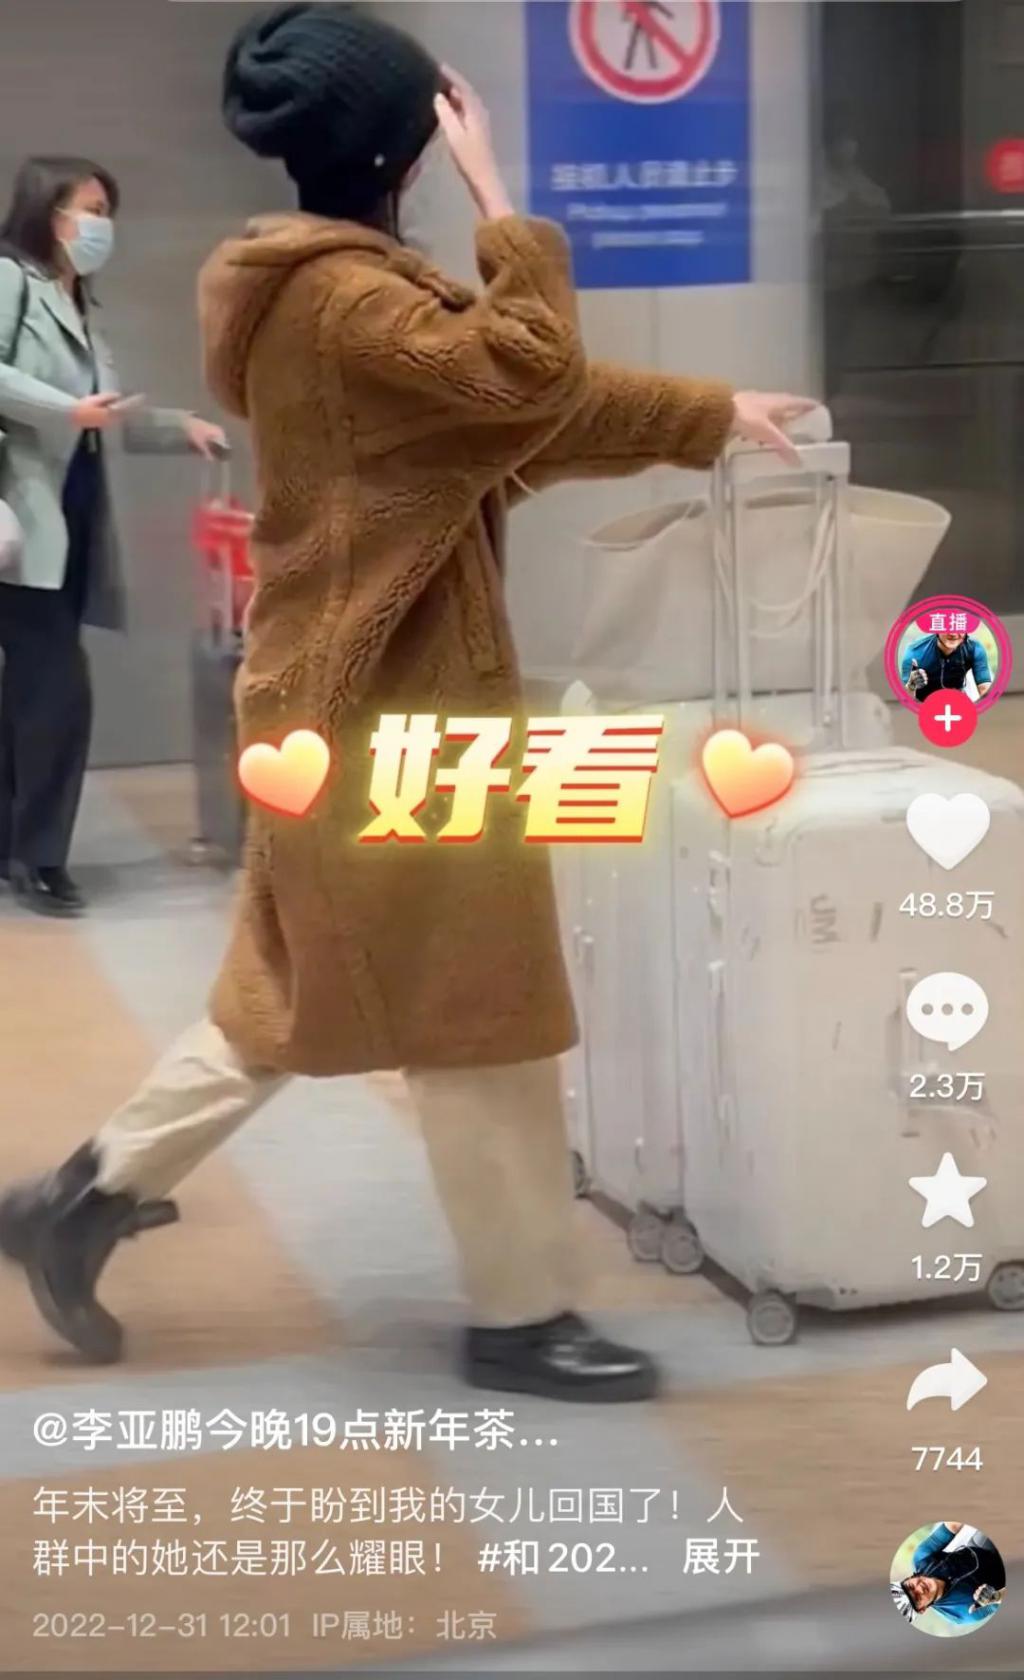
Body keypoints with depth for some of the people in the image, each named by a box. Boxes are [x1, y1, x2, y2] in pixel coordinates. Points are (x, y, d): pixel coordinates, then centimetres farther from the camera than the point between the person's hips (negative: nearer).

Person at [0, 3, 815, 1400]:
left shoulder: (328, 284, 13)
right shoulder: (346, 302, -19)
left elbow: (529, 400, 16)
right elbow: (528, 374, -29)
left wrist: (708, 417, 17)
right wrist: (503, 206, -20)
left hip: (349, 697, 10)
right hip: (392, 708, -10)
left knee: (297, 993, 19)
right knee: (477, 1012, 2)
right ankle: (520, 1315, 15)